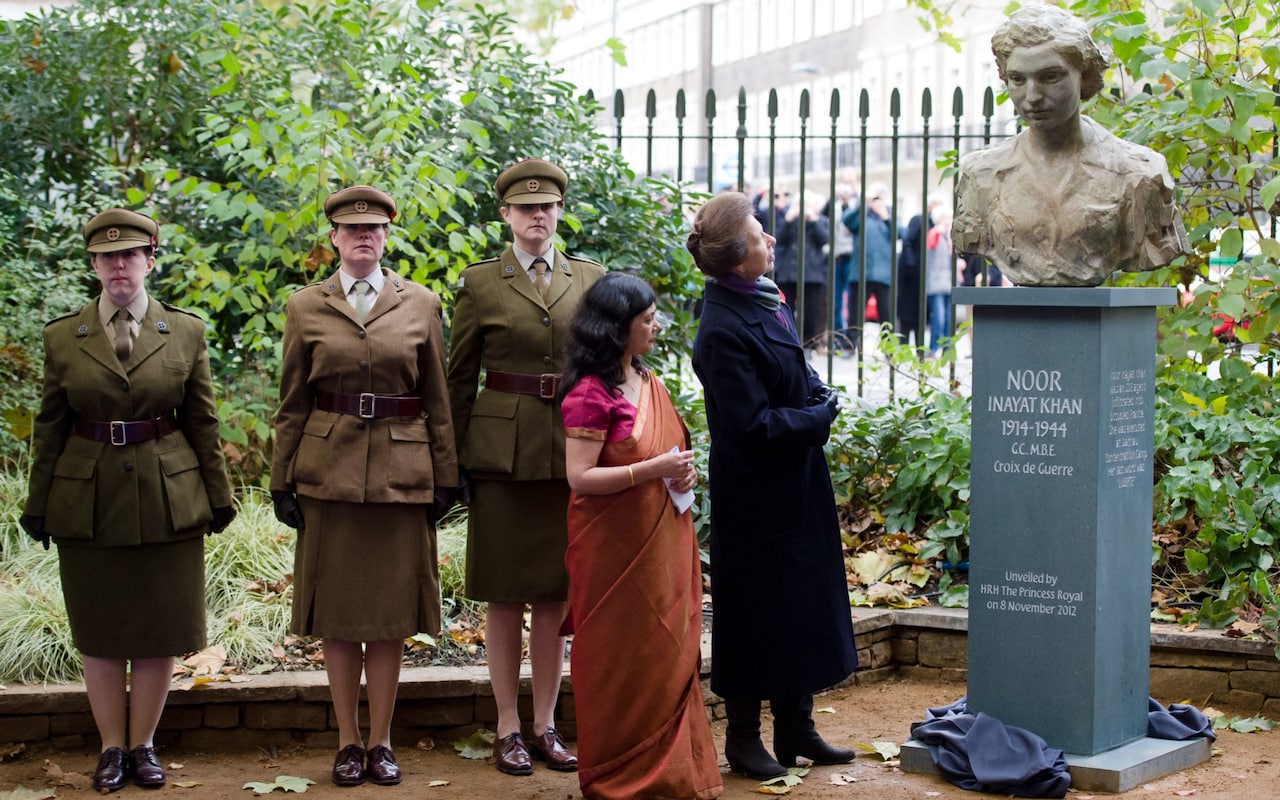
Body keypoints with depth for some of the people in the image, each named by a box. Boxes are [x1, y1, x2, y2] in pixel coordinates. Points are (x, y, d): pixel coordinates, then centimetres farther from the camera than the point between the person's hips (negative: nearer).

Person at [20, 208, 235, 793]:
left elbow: (203, 423, 4)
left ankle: (142, 745, 20)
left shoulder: (186, 332, 1)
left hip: (166, 499, 0)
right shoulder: (61, 337, 1)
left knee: (160, 630, 6)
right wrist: (38, 506, 4)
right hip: (88, 502, 0)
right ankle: (111, 748, 20)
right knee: (99, 632, 8)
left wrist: (217, 497, 4)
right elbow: (49, 429, 5)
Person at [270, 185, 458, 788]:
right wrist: (281, 482, 2)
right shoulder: (305, 307, 5)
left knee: (390, 613, 5)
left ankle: (381, 742, 15)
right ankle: (348, 742, 15)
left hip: (401, 475, 0)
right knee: (337, 614, 4)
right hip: (329, 472, 0)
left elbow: (438, 402, 7)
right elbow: (291, 404, 6)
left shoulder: (421, 305, 5)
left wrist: (445, 478, 3)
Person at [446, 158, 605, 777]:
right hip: (503, 453, -2)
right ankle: (508, 729, 13)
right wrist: (453, 461, 1)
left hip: (571, 452, 2)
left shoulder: (591, 279, 8)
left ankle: (546, 725, 18)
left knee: (554, 594, 8)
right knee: (505, 595, 4)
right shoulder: (479, 284, 1)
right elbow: (459, 378, 4)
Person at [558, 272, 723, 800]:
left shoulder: (649, 384, 11)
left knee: (669, 654, 11)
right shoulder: (590, 393, -15)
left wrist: (683, 474, 2)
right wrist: (653, 470, -22)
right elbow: (579, 477, -19)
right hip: (615, 547, -8)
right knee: (622, 659, 2)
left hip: (661, 543, 8)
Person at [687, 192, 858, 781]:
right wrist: (821, 414, -13)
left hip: (793, 487, 9)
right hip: (758, 500, -9)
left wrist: (819, 395, -1)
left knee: (802, 604, 16)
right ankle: (742, 738, 18)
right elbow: (754, 426, -24)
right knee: (755, 613, 3)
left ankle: (795, 729, 28)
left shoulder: (762, 301, 3)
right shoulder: (724, 332, -24)